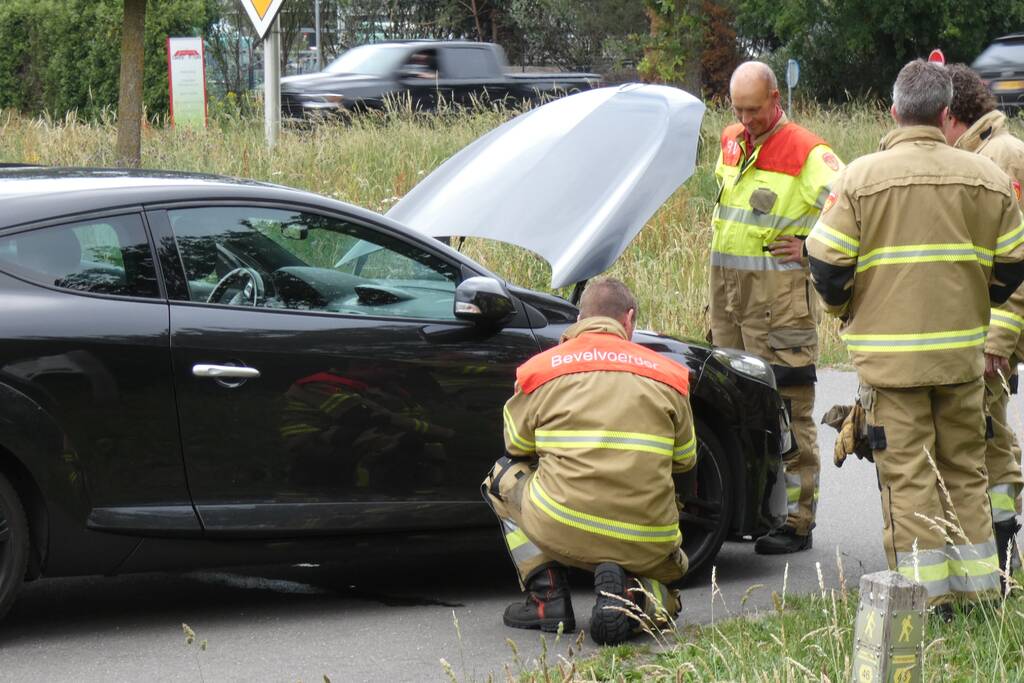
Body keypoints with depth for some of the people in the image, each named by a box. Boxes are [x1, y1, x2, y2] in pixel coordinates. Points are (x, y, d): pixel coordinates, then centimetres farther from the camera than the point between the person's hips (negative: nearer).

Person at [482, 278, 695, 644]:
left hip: (562, 533, -1)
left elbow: (517, 445, 20)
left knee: (503, 477, 29)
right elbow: (684, 459, 18)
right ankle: (635, 596, -4)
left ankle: (547, 598, 13)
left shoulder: (541, 369, 6)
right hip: (647, 544, 1)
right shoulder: (667, 374, 9)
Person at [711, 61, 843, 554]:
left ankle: (796, 522, -5)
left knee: (786, 408, -7)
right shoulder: (731, 143, 14)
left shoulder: (806, 152, -11)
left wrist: (813, 250, -12)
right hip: (725, 286, 8)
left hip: (780, 290, -8)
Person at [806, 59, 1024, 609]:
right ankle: (976, 585, 16)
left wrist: (844, 309, 13)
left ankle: (926, 591, -2)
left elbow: (826, 260, -8)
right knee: (965, 467, 14)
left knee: (907, 471, 1)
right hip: (962, 352, 3)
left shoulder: (861, 177, -8)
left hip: (888, 352, -3)